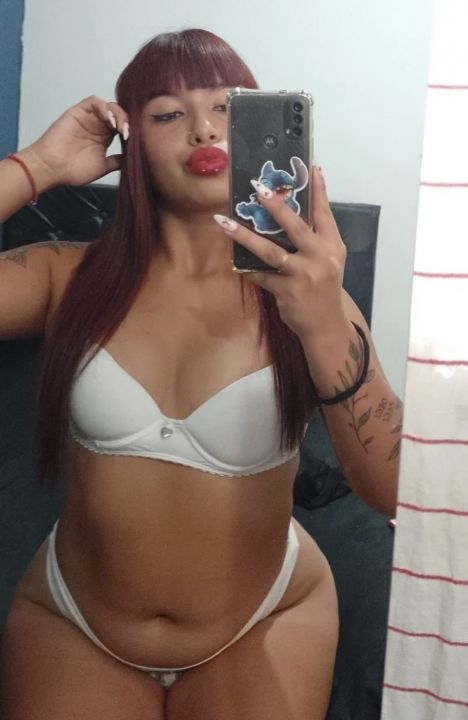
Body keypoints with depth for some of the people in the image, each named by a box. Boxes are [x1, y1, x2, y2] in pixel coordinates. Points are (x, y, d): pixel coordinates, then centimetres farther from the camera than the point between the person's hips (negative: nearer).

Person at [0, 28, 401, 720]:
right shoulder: (70, 278, -8)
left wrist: (326, 327, -35)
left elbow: (398, 493, -21)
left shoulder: (301, 293, -10)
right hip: (70, 625, 1)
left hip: (263, 624, 0)